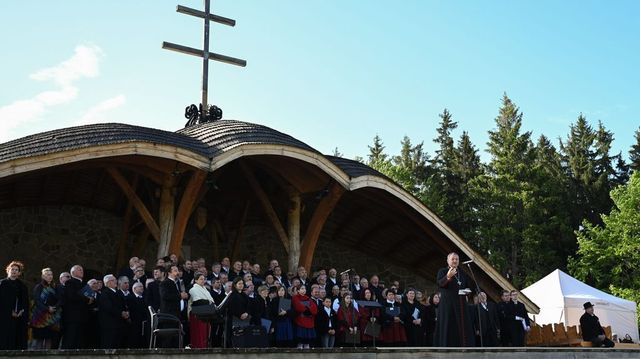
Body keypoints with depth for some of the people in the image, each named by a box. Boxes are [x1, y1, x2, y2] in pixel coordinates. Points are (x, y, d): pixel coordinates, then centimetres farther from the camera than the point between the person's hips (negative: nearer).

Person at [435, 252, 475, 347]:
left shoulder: (462, 273, 20)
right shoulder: (442, 271, 3)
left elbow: (467, 286, 26)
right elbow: (439, 283, -15)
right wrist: (448, 276, -34)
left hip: (461, 304, 5)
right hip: (447, 303, -5)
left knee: (463, 328, 0)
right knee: (449, 327, -8)